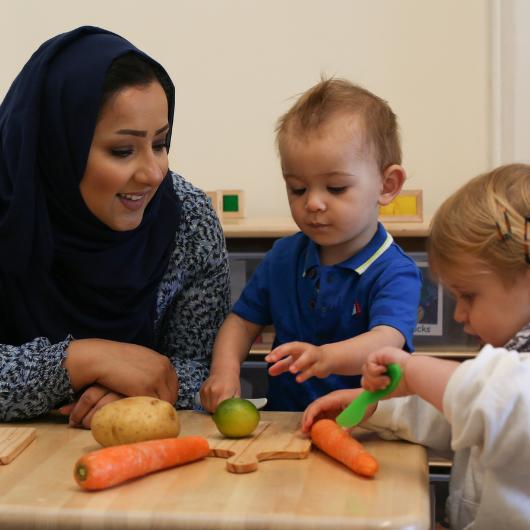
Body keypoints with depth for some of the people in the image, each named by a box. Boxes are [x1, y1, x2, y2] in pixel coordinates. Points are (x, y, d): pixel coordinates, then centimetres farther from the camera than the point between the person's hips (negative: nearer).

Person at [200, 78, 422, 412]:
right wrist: (225, 370, -6)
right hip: (283, 422, 5)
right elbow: (242, 320, 16)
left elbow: (387, 342, -26)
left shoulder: (394, 272, -9)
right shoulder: (283, 258, 11)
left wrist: (327, 357, -47)